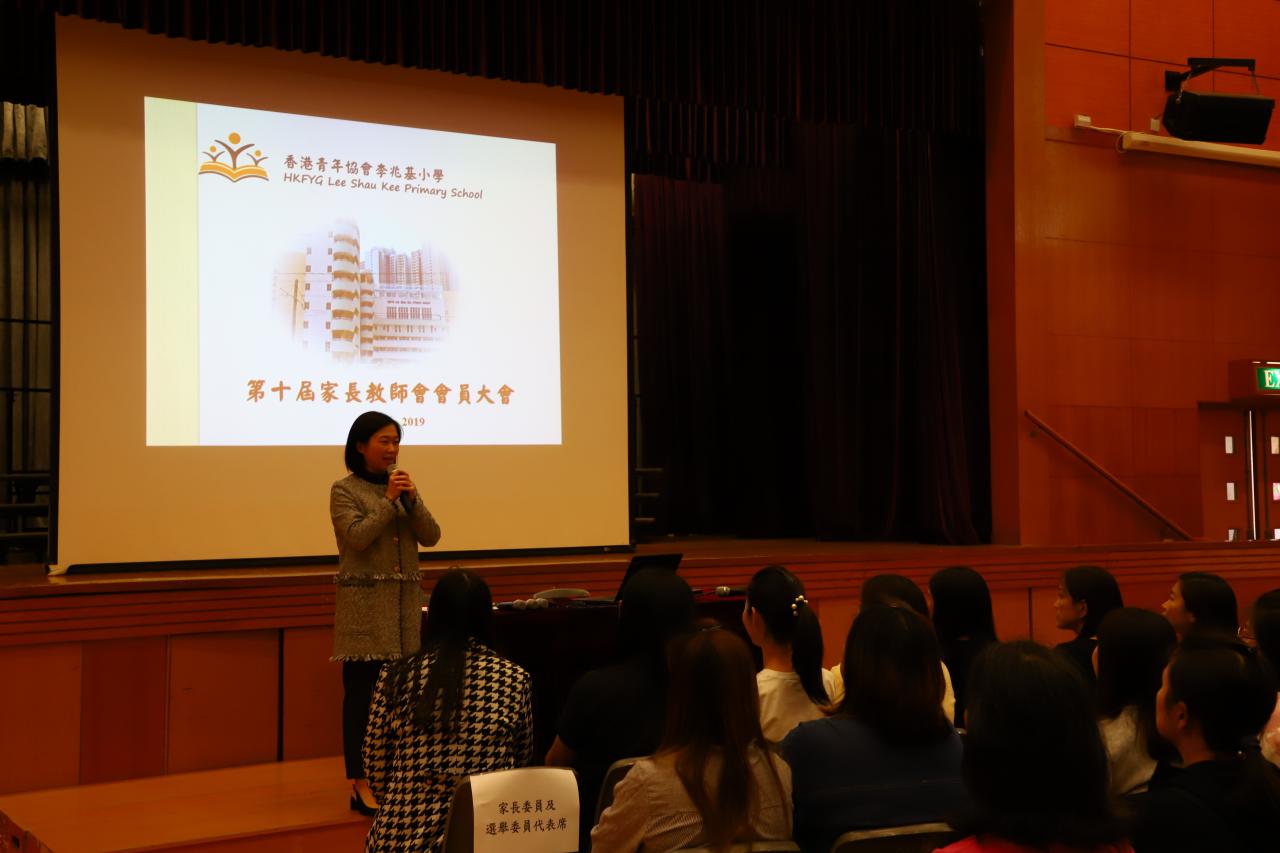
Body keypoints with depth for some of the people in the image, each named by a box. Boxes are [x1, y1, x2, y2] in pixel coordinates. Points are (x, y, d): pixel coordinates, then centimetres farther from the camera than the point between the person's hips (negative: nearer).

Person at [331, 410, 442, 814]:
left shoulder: (402, 485, 12)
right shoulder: (344, 490, -3)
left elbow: (431, 537, 4)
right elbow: (357, 538, -16)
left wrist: (412, 500, -10)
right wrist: (388, 501, -17)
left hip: (405, 600, 5)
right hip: (365, 602, -5)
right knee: (361, 691, -4)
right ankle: (361, 783, 0)